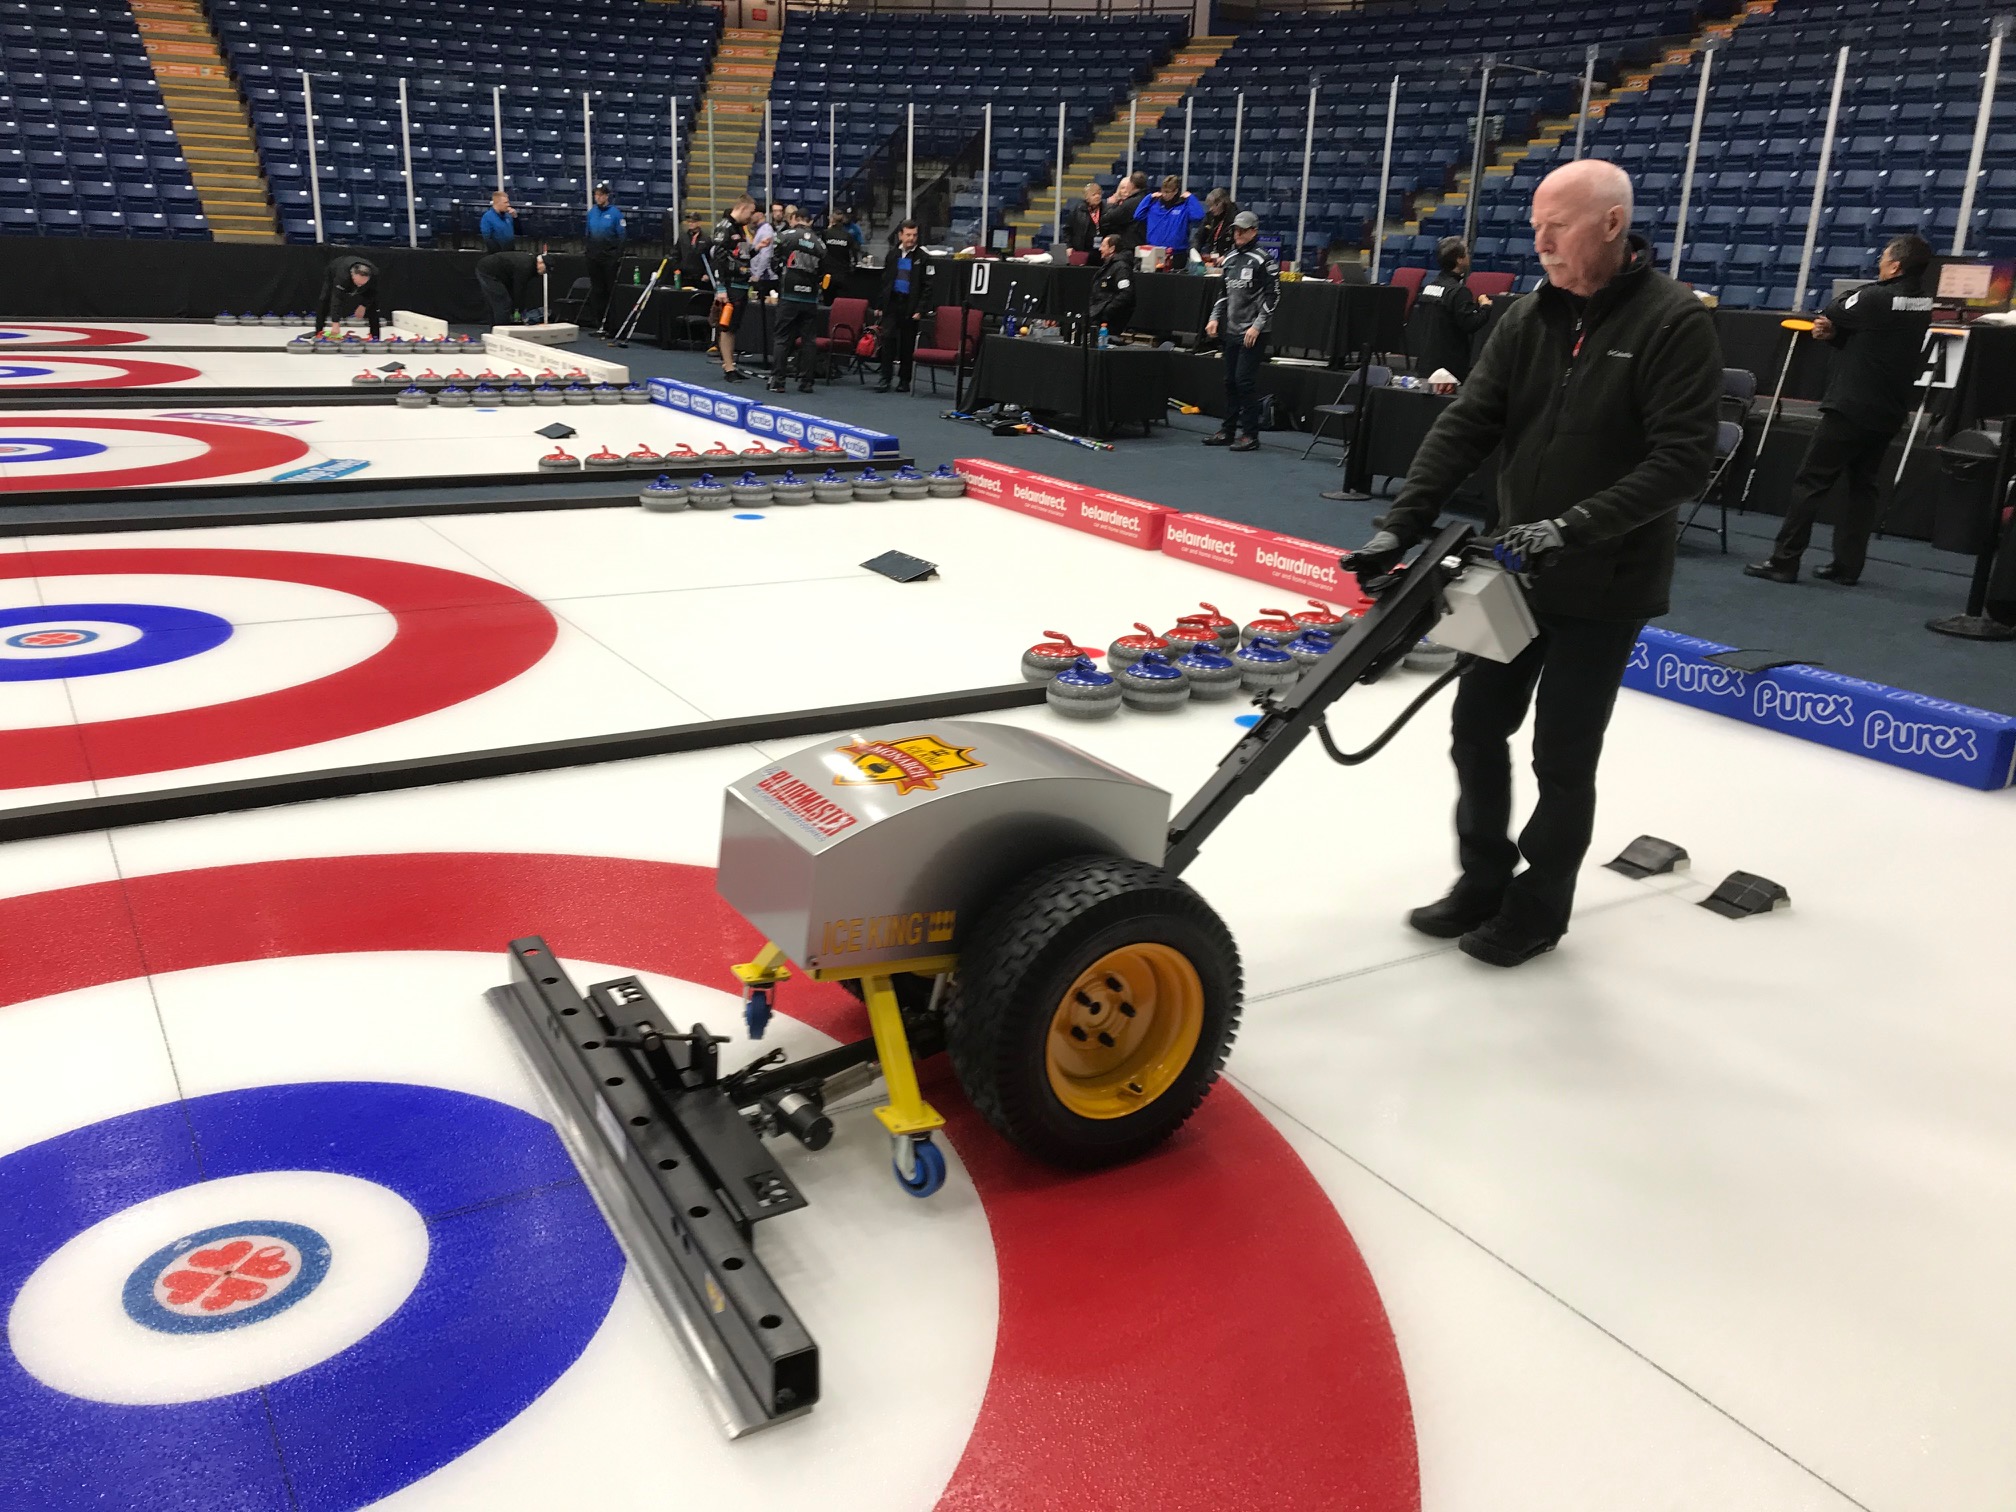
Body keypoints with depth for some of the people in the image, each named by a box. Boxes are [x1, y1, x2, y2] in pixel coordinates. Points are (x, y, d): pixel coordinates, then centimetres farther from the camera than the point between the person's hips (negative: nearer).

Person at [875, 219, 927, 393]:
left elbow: (926, 287, -3)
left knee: (907, 344, 4)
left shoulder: (922, 258, -2)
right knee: (887, 338, -7)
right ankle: (885, 378, -3)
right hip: (892, 302, 2)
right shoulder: (892, 254, 9)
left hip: (910, 305, -2)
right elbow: (884, 280, 12)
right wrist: (879, 304, 7)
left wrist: (920, 309, -11)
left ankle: (904, 380, 14)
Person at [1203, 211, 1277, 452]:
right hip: (1230, 331, 7)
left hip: (1252, 334, -7)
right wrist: (1215, 318, 10)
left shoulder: (1262, 261, -8)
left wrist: (1257, 325, -16)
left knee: (1245, 381, -9)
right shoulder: (1231, 259, 14)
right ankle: (1228, 431, 19)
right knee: (1230, 382, 11)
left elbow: (1273, 295, -10)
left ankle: (1250, 435, -3)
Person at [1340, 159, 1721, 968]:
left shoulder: (1676, 323, -14)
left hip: (1607, 585, -5)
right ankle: (1484, 879, 29)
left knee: (1563, 755, 4)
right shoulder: (1529, 317, 2)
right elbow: (1465, 426, -3)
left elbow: (1682, 459, -20)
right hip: (1515, 570, 6)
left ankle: (1539, 906, 23)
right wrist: (1403, 524, -14)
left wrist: (1574, 527, -29)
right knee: (1477, 728, 11)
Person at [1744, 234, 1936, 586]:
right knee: (1864, 486, 11)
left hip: (1851, 409, -8)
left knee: (1811, 482, -3)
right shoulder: (1923, 305, 9)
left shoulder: (1875, 298, -18)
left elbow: (1834, 313, -1)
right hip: (1888, 412, 8)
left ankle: (1784, 561, -3)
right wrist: (1832, 334, -3)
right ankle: (1847, 566, 12)